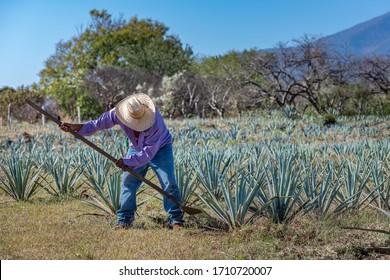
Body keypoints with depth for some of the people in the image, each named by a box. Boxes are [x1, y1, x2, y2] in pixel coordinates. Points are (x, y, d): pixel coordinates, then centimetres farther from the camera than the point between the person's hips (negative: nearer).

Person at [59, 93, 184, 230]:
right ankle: (124, 219, 6)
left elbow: (149, 152, -35)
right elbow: (98, 123, -13)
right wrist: (73, 127, -20)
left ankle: (176, 219, -3)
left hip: (160, 148, -4)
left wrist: (127, 161, -33)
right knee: (128, 182, -3)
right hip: (136, 149, 4)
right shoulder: (118, 113, -26)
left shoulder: (155, 121, -39)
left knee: (169, 183, -12)